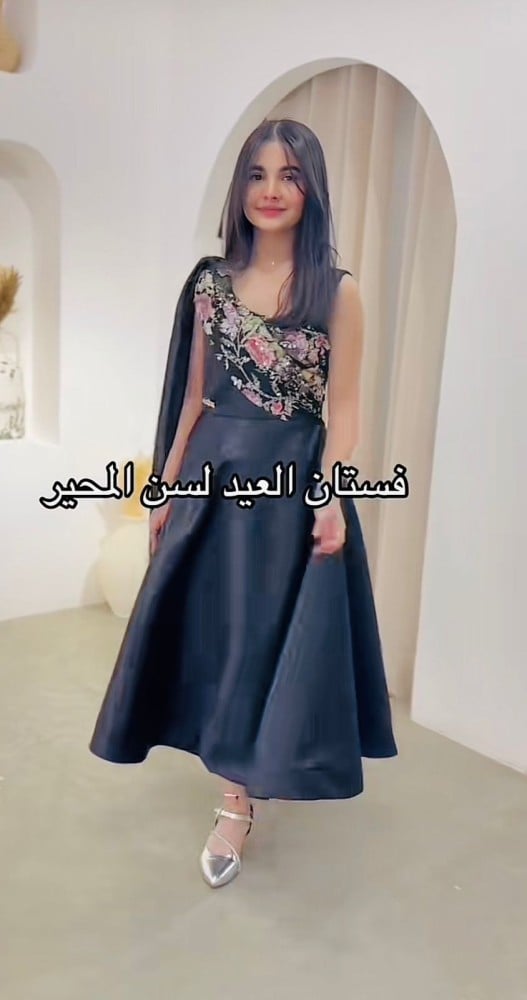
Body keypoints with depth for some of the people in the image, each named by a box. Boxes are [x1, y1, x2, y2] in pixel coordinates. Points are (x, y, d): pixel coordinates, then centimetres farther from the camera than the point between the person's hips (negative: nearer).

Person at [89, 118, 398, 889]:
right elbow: (194, 395, 9)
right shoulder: (211, 283, 6)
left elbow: (342, 407, -6)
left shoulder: (337, 291, -4)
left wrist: (332, 496, -18)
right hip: (215, 475, 4)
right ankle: (240, 772, 36)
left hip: (294, 480, -3)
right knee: (212, 627, 12)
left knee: (267, 631, 4)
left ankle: (239, 801, 19)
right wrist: (167, 487, 8)